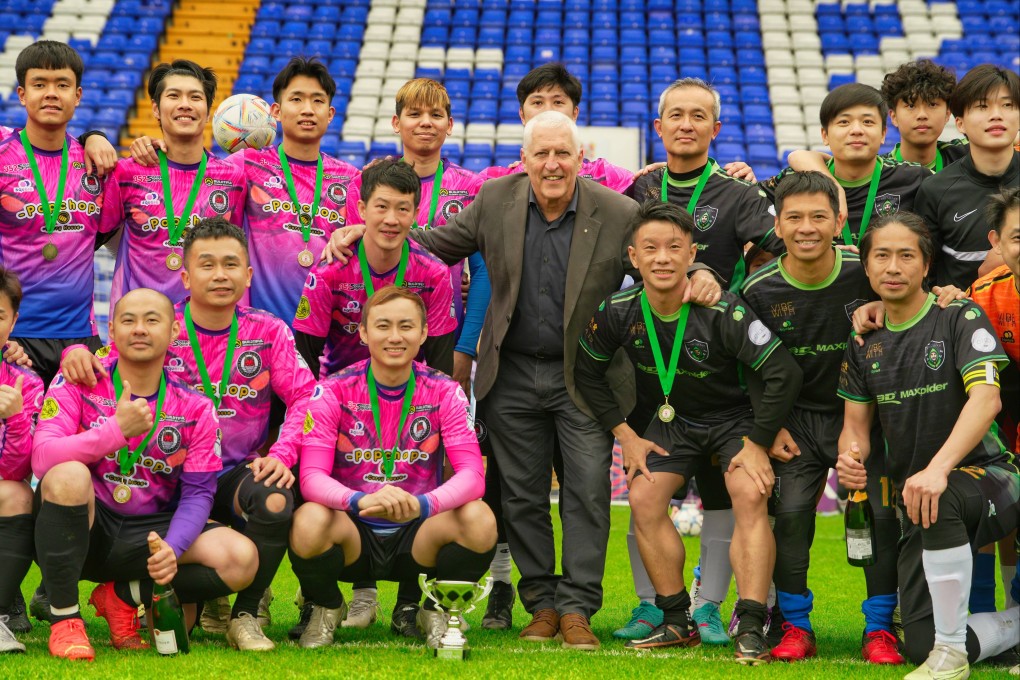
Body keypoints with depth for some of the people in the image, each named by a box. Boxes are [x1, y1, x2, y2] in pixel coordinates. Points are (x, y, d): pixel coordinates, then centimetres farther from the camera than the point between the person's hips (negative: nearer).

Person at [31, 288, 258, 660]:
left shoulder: (195, 408, 0)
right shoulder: (76, 384, -6)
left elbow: (197, 493, -4)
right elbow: (42, 458, -21)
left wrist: (172, 548, -23)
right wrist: (117, 430, -29)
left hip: (150, 532, 3)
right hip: (80, 532, -3)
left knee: (241, 559, -19)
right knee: (69, 475, -36)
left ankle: (124, 596, 3)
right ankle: (64, 618, -20)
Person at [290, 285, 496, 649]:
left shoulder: (443, 392, -4)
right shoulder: (333, 392, -7)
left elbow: (472, 474, -15)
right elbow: (311, 476, -17)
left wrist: (422, 504, -37)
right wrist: (360, 500, -40)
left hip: (418, 537, 1)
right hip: (353, 534, -1)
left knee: (479, 518, -28)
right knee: (309, 521, -34)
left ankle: (439, 611, 4)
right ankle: (326, 608, 2)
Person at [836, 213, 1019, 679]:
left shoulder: (959, 317, -7)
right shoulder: (864, 344, 10)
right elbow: (856, 424, 13)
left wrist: (938, 469, -37)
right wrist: (851, 455, -14)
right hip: (919, 507, 5)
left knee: (939, 500, -42)